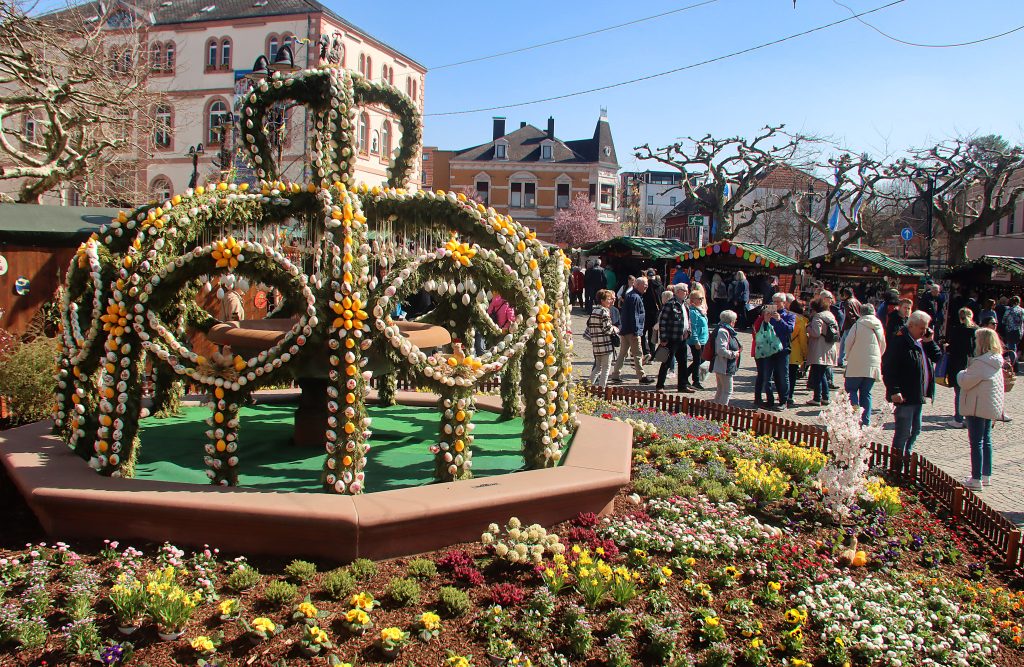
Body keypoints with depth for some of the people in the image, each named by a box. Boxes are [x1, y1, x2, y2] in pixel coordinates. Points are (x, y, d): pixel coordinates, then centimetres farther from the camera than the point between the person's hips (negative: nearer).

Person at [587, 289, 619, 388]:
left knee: (598, 367, 19)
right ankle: (602, 387, 3)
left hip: (596, 344, 8)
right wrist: (616, 329, 1)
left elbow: (589, 326, 13)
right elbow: (608, 329, -17)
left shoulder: (593, 311, 11)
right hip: (606, 344, -8)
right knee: (606, 368, 2)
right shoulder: (604, 312, -14)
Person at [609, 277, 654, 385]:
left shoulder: (629, 295, 16)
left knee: (622, 353, 11)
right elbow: (634, 316, -21)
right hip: (632, 331, -10)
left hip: (624, 330, 10)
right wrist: (635, 332, -20)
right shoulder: (635, 298, -16)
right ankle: (641, 377, 4)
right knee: (637, 354, -2)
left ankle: (615, 375, 12)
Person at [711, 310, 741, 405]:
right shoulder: (723, 331, -20)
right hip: (724, 367, -11)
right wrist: (734, 354, -15)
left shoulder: (726, 330, 14)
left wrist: (735, 352, 13)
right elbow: (721, 350, -27)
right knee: (728, 391, -4)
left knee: (720, 390, 18)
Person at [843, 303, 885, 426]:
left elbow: (848, 343, -4)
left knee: (852, 389, 5)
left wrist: (848, 357, 12)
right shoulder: (879, 327, 9)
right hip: (873, 365, 4)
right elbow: (883, 347, 16)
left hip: (857, 365, -4)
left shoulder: (858, 325, -6)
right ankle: (866, 420, 7)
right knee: (866, 393, 11)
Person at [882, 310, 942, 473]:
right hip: (905, 396, -9)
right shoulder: (899, 341, -14)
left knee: (915, 431, 16)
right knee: (903, 432, -5)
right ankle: (897, 466, 4)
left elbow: (937, 357, 16)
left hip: (918, 396, 9)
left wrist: (930, 342, 3)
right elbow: (888, 368, -19)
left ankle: (906, 460, 29)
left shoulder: (923, 342, 14)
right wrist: (894, 391, -24)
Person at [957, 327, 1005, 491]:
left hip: (978, 407, -9)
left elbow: (966, 382, -19)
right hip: (991, 406, 9)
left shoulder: (981, 362, -22)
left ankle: (976, 479, -3)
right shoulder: (996, 362, 8)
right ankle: (986, 475, 25)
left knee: (976, 442, -5)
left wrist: (961, 373, 0)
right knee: (986, 440, 17)